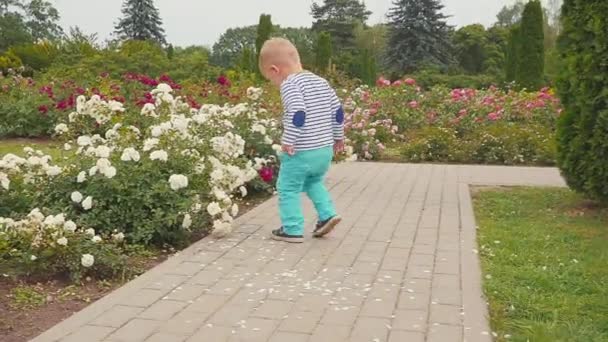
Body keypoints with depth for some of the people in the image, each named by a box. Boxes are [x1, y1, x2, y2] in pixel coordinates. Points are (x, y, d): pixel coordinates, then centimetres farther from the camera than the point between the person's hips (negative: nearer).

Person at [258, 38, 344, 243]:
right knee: (314, 182, 29)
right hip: (325, 149, 8)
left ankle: (292, 230, 10)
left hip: (301, 152, -8)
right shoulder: (321, 82, 11)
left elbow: (297, 114, -26)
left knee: (288, 189, 7)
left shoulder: (289, 84, -13)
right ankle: (327, 214, 19)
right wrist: (338, 136, 22)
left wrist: (287, 141, -21)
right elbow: (338, 111, 13)